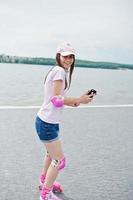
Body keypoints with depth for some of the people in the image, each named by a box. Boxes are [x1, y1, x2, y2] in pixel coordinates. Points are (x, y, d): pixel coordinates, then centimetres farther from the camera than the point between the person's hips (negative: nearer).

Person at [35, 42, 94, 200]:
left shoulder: (59, 71, 12)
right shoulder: (59, 71, -18)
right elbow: (56, 99, -25)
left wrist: (71, 102, 0)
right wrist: (79, 100, -20)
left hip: (48, 121, 10)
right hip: (47, 123, -10)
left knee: (52, 154, 28)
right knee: (59, 160, 0)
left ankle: (44, 182, 49)